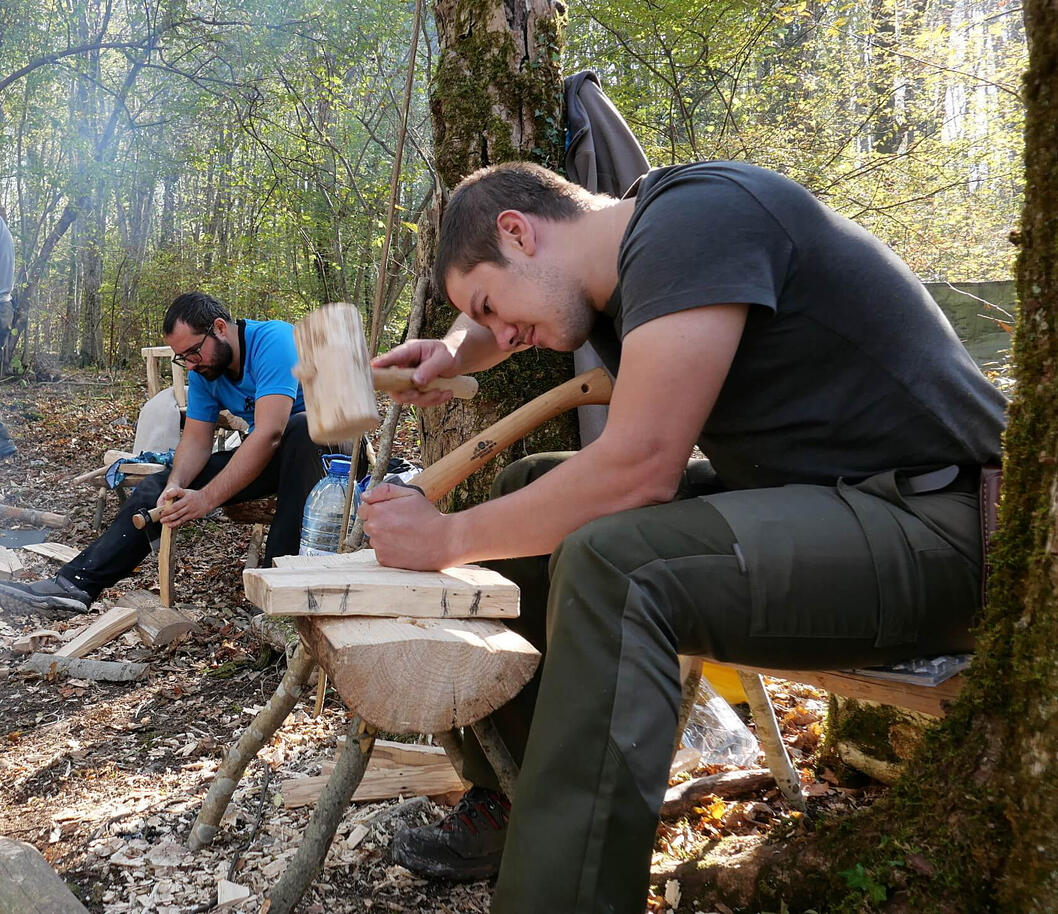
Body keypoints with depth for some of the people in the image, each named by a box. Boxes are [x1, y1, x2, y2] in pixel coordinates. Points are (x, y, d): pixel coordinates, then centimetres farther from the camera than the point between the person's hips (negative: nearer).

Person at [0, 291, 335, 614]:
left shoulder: (272, 341, -26)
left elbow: (269, 433, -34)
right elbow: (196, 439, 0)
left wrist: (207, 498, -36)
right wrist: (175, 486, -23)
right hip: (262, 455, 7)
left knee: (300, 429, -42)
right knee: (156, 490, -3)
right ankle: (75, 584, -4)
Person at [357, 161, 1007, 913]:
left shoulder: (692, 217, -18)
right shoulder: (627, 264, 10)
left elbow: (637, 468, -25)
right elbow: (495, 322, 31)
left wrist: (448, 537, -14)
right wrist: (455, 352, 8)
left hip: (926, 521, -9)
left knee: (610, 565, -33)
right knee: (532, 494, 9)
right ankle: (504, 803, 13)